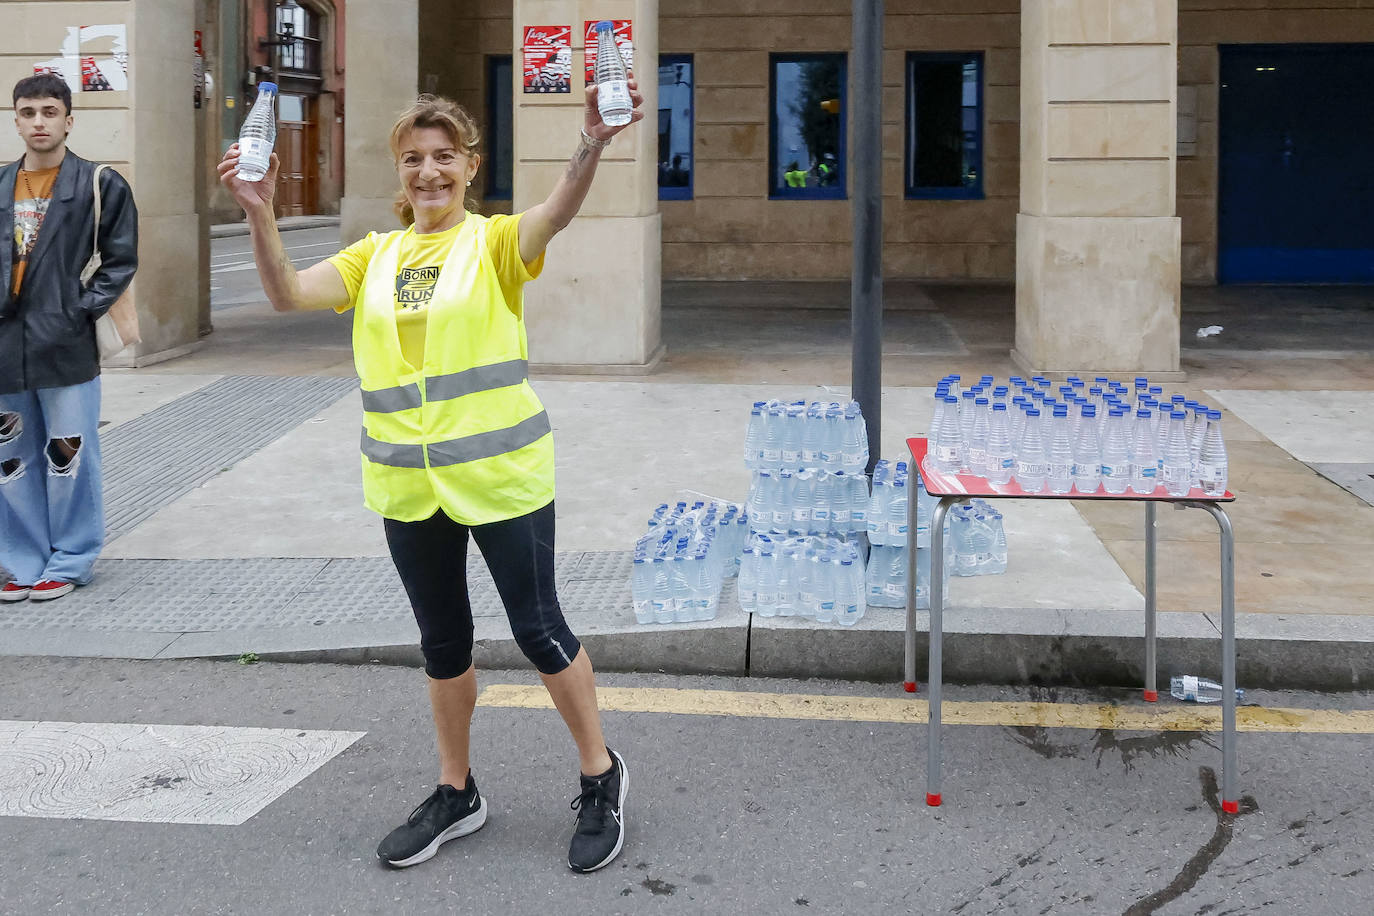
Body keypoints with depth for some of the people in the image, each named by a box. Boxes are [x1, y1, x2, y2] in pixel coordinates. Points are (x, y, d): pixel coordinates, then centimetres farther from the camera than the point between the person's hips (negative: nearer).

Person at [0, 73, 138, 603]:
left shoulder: (100, 185, -1)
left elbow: (121, 261, 0)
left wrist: (82, 311, -8)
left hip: (66, 348, -4)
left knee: (68, 458, 0)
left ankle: (70, 563, 13)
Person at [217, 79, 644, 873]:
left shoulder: (494, 244, -5)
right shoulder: (376, 257, 7)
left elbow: (556, 215, -26)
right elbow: (289, 293, -5)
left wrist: (592, 147, -45)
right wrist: (260, 212, -21)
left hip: (501, 475, -5)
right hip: (410, 485, 5)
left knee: (539, 630, 2)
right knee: (443, 642, 17)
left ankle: (601, 777, 23)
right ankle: (457, 794, 33)